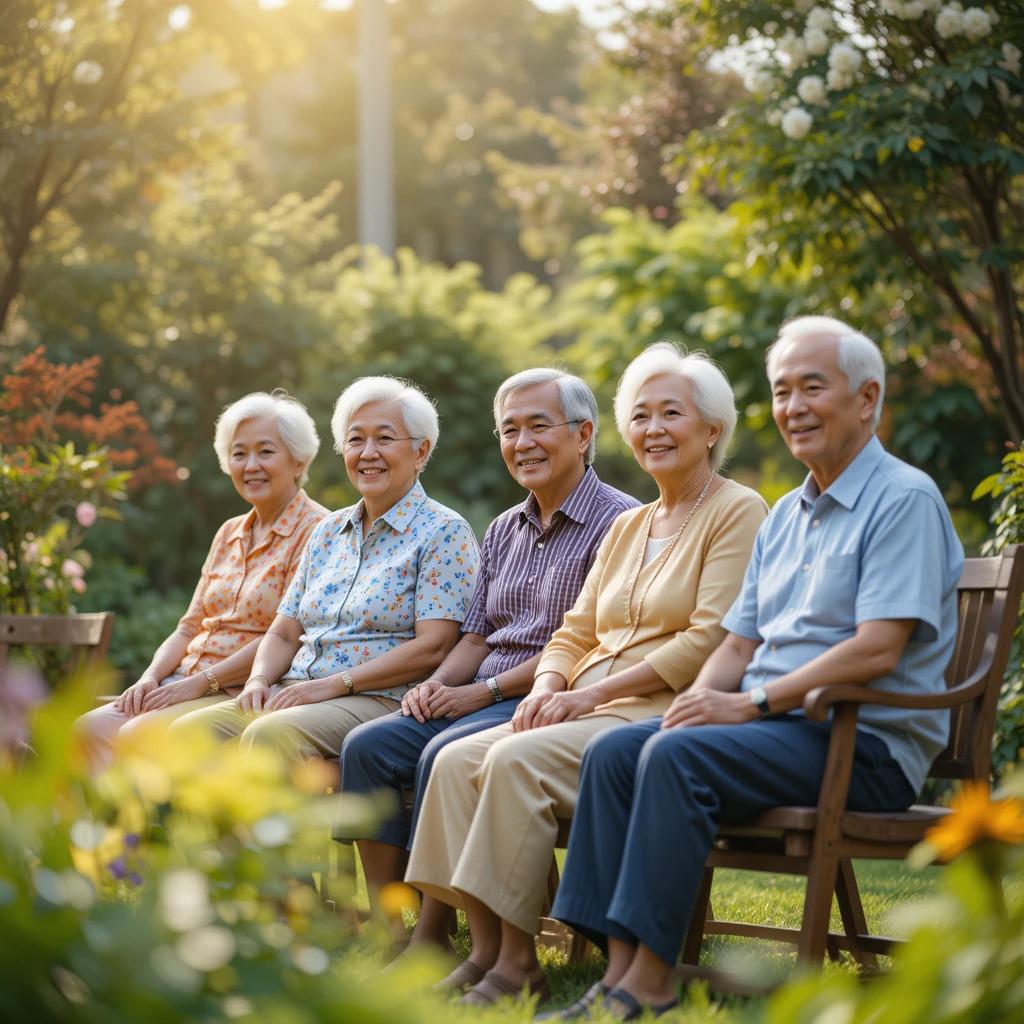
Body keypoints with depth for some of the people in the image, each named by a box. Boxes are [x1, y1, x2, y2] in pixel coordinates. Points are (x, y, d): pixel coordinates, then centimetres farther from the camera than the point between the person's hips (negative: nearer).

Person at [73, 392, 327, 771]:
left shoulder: (316, 531, -6)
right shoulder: (229, 534, 21)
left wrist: (203, 681, -15)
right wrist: (151, 677, 0)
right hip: (186, 682, 8)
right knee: (90, 729, -16)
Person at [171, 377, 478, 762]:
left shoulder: (444, 533, -1)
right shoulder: (329, 532, 21)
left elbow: (432, 647, -12)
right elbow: (284, 633, 20)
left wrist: (333, 684, -17)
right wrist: (259, 680, -4)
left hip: (378, 701, -7)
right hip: (294, 693, 7)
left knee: (269, 734, -34)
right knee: (188, 730, -19)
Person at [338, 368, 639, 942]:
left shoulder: (617, 522, -5)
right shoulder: (503, 532, 20)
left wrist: (485, 690, -14)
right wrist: (438, 683, -2)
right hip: (481, 699, 8)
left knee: (446, 754, -31)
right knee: (368, 745, -15)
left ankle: (429, 946, -25)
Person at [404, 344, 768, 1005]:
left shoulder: (738, 512, -2)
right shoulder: (626, 528, 23)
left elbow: (709, 642, -13)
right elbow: (575, 633, 21)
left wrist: (594, 692, -16)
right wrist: (547, 688, -3)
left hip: (665, 714, -8)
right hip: (591, 711, 8)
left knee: (520, 759, -28)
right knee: (458, 760, -14)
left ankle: (518, 960, -21)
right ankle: (486, 951, -14)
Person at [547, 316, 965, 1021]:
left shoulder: (905, 500, -8)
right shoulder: (785, 516, 20)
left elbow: (878, 650, -18)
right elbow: (740, 642, 20)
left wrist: (752, 703, -18)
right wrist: (698, 701, -3)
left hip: (866, 743, -8)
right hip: (774, 725, 8)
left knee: (679, 758, -29)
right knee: (615, 752, -12)